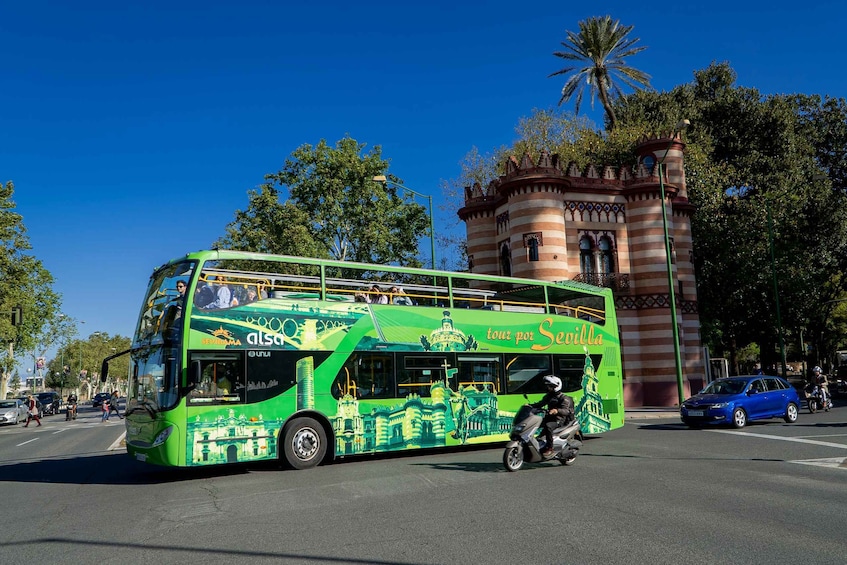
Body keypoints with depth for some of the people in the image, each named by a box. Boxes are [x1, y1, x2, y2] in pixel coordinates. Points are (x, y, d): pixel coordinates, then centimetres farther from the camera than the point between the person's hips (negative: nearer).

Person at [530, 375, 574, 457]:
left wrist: (557, 410, -44)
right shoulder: (549, 396, 16)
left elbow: (566, 411, -23)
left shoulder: (563, 398, -9)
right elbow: (541, 403, 20)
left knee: (548, 426, -37)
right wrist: (530, 406, 2)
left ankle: (549, 448, -31)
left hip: (559, 420, -8)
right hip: (548, 418, 8)